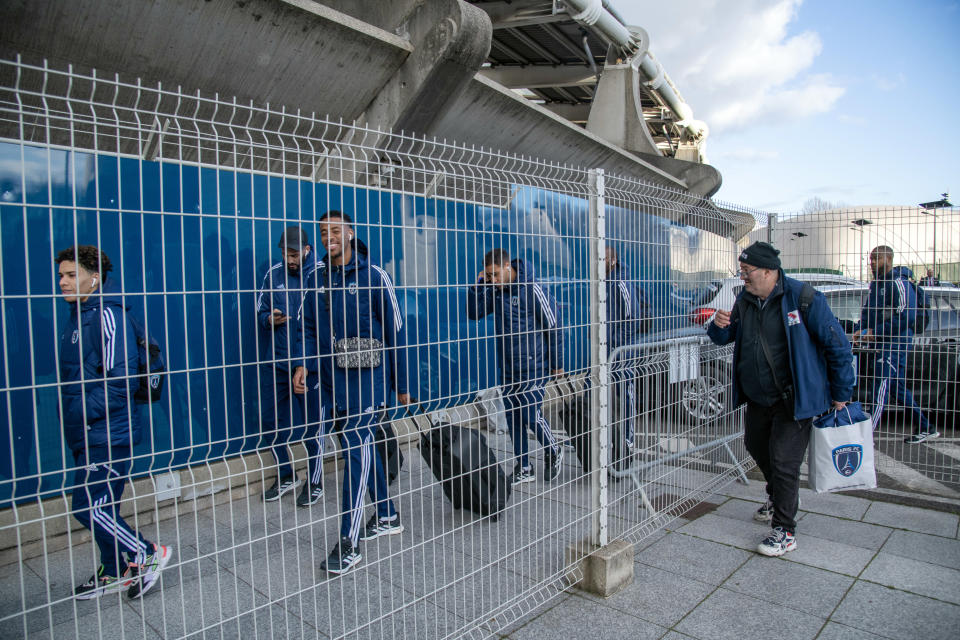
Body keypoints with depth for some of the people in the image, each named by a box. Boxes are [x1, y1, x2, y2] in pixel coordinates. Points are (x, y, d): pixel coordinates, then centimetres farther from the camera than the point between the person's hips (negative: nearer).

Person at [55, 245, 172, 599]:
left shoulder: (108, 316, -16)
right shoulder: (77, 316, 13)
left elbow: (119, 381, -22)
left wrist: (81, 412, -19)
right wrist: (68, 413, 11)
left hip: (108, 434, -9)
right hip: (86, 435, 9)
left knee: (89, 506, -7)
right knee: (99, 505, 15)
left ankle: (148, 555, 10)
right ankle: (115, 572, 30)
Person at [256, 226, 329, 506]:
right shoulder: (273, 274, 6)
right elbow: (261, 310, 15)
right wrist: (270, 320, -7)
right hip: (276, 361, 5)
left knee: (312, 425, 6)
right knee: (270, 420, 12)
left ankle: (314, 483, 24)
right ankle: (285, 476, 33)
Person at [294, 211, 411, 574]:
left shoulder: (373, 276, -6)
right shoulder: (319, 279, 10)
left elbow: (395, 332, -4)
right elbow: (310, 327, 14)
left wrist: (401, 385, -4)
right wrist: (302, 364, -5)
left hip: (368, 376, -6)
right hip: (336, 379, 6)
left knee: (355, 447, -13)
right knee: (362, 445, 14)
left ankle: (349, 544, -7)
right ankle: (387, 517, 31)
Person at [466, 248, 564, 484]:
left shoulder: (532, 290, -16)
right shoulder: (495, 290, 2)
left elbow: (553, 327, -10)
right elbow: (474, 314, 7)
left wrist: (557, 363, -5)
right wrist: (478, 285, -8)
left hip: (533, 366, -6)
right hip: (508, 368, 6)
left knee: (532, 416, -5)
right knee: (513, 418, 10)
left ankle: (554, 452, 24)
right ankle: (523, 469, 22)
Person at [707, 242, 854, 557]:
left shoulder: (803, 298, -17)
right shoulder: (745, 300, 2)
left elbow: (837, 346, -11)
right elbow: (726, 338, 14)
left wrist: (840, 394, -7)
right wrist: (719, 326, -11)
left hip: (794, 399, -7)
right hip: (757, 398, 7)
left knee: (784, 461, -5)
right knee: (756, 446, 22)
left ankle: (785, 531, 11)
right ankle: (777, 497, 49)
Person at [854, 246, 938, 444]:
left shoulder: (899, 283, -14)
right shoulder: (875, 284, 15)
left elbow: (906, 318, -21)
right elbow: (866, 311, 21)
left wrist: (874, 332, -19)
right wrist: (860, 331, 4)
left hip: (894, 344, -9)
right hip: (881, 344, 9)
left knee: (880, 390, -11)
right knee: (900, 389, 17)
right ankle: (926, 428, 29)